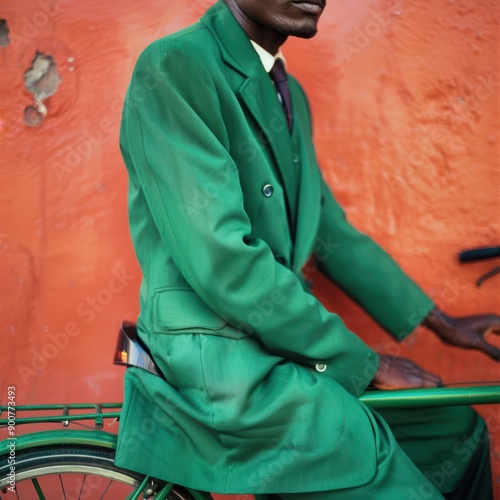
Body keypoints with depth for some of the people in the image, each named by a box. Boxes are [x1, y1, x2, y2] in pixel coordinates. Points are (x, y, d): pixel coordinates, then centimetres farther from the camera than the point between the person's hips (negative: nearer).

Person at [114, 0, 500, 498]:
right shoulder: (174, 68, -16)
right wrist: (365, 362, -14)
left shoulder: (287, 93, 11)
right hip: (221, 364, -8)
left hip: (273, 346, 9)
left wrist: (440, 321, 17)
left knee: (456, 432, 15)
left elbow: (332, 231, 17)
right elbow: (223, 265, -23)